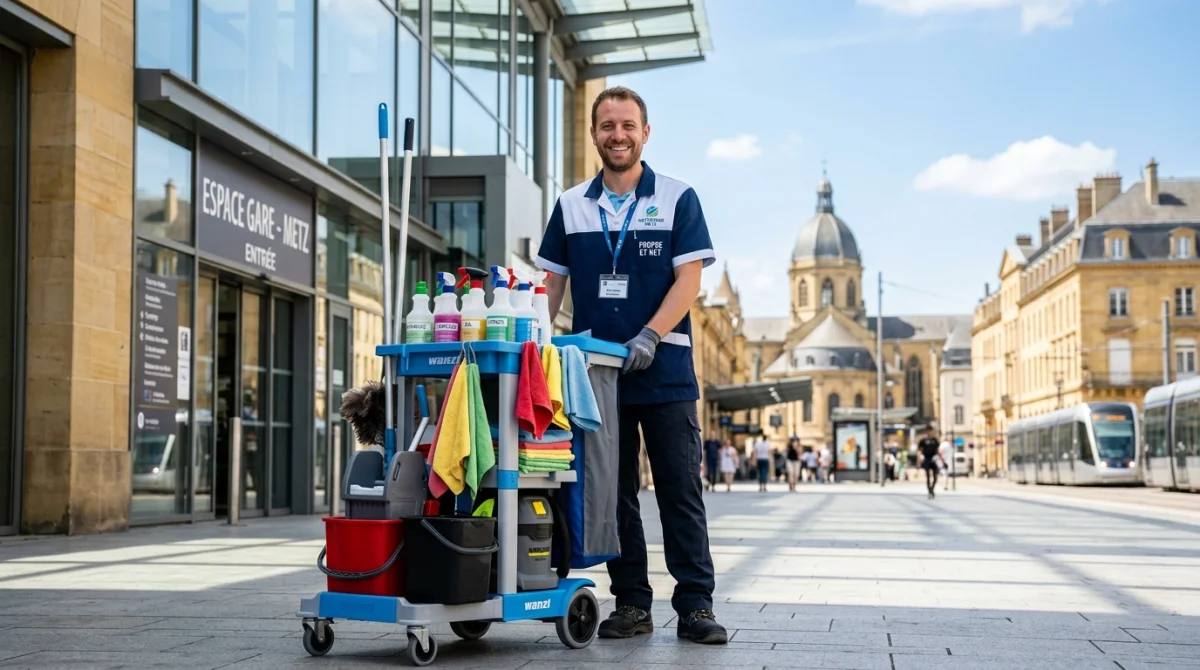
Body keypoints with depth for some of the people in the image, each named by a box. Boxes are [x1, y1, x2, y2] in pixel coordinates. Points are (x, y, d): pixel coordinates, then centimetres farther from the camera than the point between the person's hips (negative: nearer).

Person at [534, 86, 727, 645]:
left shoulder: (677, 199, 2)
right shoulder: (570, 207, 11)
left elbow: (689, 277, -5)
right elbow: (551, 282, 12)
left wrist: (650, 335, -18)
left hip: (664, 369, -3)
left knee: (680, 490, -2)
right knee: (613, 493, 6)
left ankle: (695, 605, 2)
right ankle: (631, 603, 15)